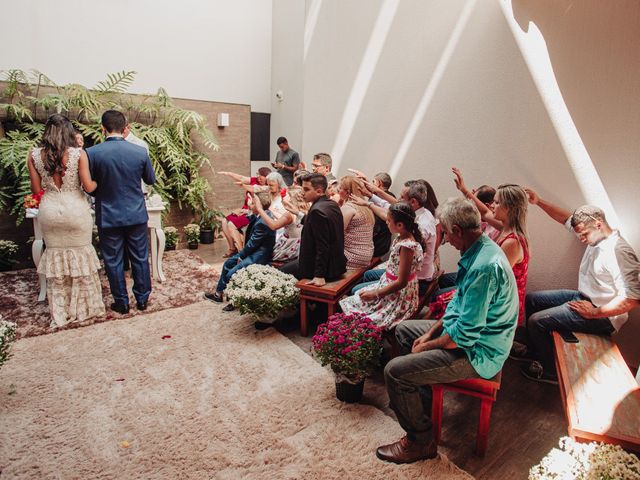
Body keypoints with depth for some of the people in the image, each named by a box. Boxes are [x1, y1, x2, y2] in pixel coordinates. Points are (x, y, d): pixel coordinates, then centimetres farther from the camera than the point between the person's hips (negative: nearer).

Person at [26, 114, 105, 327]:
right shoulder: (78, 153, -10)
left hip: (49, 211, 2)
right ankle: (84, 307, 23)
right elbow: (88, 187, -11)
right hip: (75, 210, -2)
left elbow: (36, 190, 2)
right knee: (80, 257, 12)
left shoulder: (34, 156, -2)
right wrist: (99, 180, 10)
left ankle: (60, 313, 22)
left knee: (55, 258, 14)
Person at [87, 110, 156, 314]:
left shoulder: (92, 153, -12)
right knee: (140, 258, 14)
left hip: (108, 217, -1)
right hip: (136, 215, 2)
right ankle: (142, 299, 25)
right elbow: (151, 180, 6)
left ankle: (121, 302, 22)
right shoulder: (140, 152, -8)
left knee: (114, 261, 12)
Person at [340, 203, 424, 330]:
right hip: (389, 284, 10)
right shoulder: (402, 238, -4)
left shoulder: (407, 246, -29)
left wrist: (375, 294, -18)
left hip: (399, 297, -10)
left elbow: (401, 282, -27)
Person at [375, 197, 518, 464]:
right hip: (470, 330, 10)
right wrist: (430, 333, 4)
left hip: (477, 353, -10)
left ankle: (421, 442, 6)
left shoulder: (483, 267, -31)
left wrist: (428, 345, -12)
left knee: (395, 371, -16)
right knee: (403, 329, 20)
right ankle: (422, 398, 31)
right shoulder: (482, 250, 1)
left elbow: (464, 336, -29)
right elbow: (459, 302, 11)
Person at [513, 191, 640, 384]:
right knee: (531, 300, 13)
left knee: (536, 321, -15)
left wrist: (594, 312, -24)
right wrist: (539, 202, -2)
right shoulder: (597, 238, 1)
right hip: (583, 297, 10)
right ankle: (534, 350, 27)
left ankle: (551, 371, 6)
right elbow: (566, 218, 9)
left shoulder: (619, 252, -27)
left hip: (602, 316, -10)